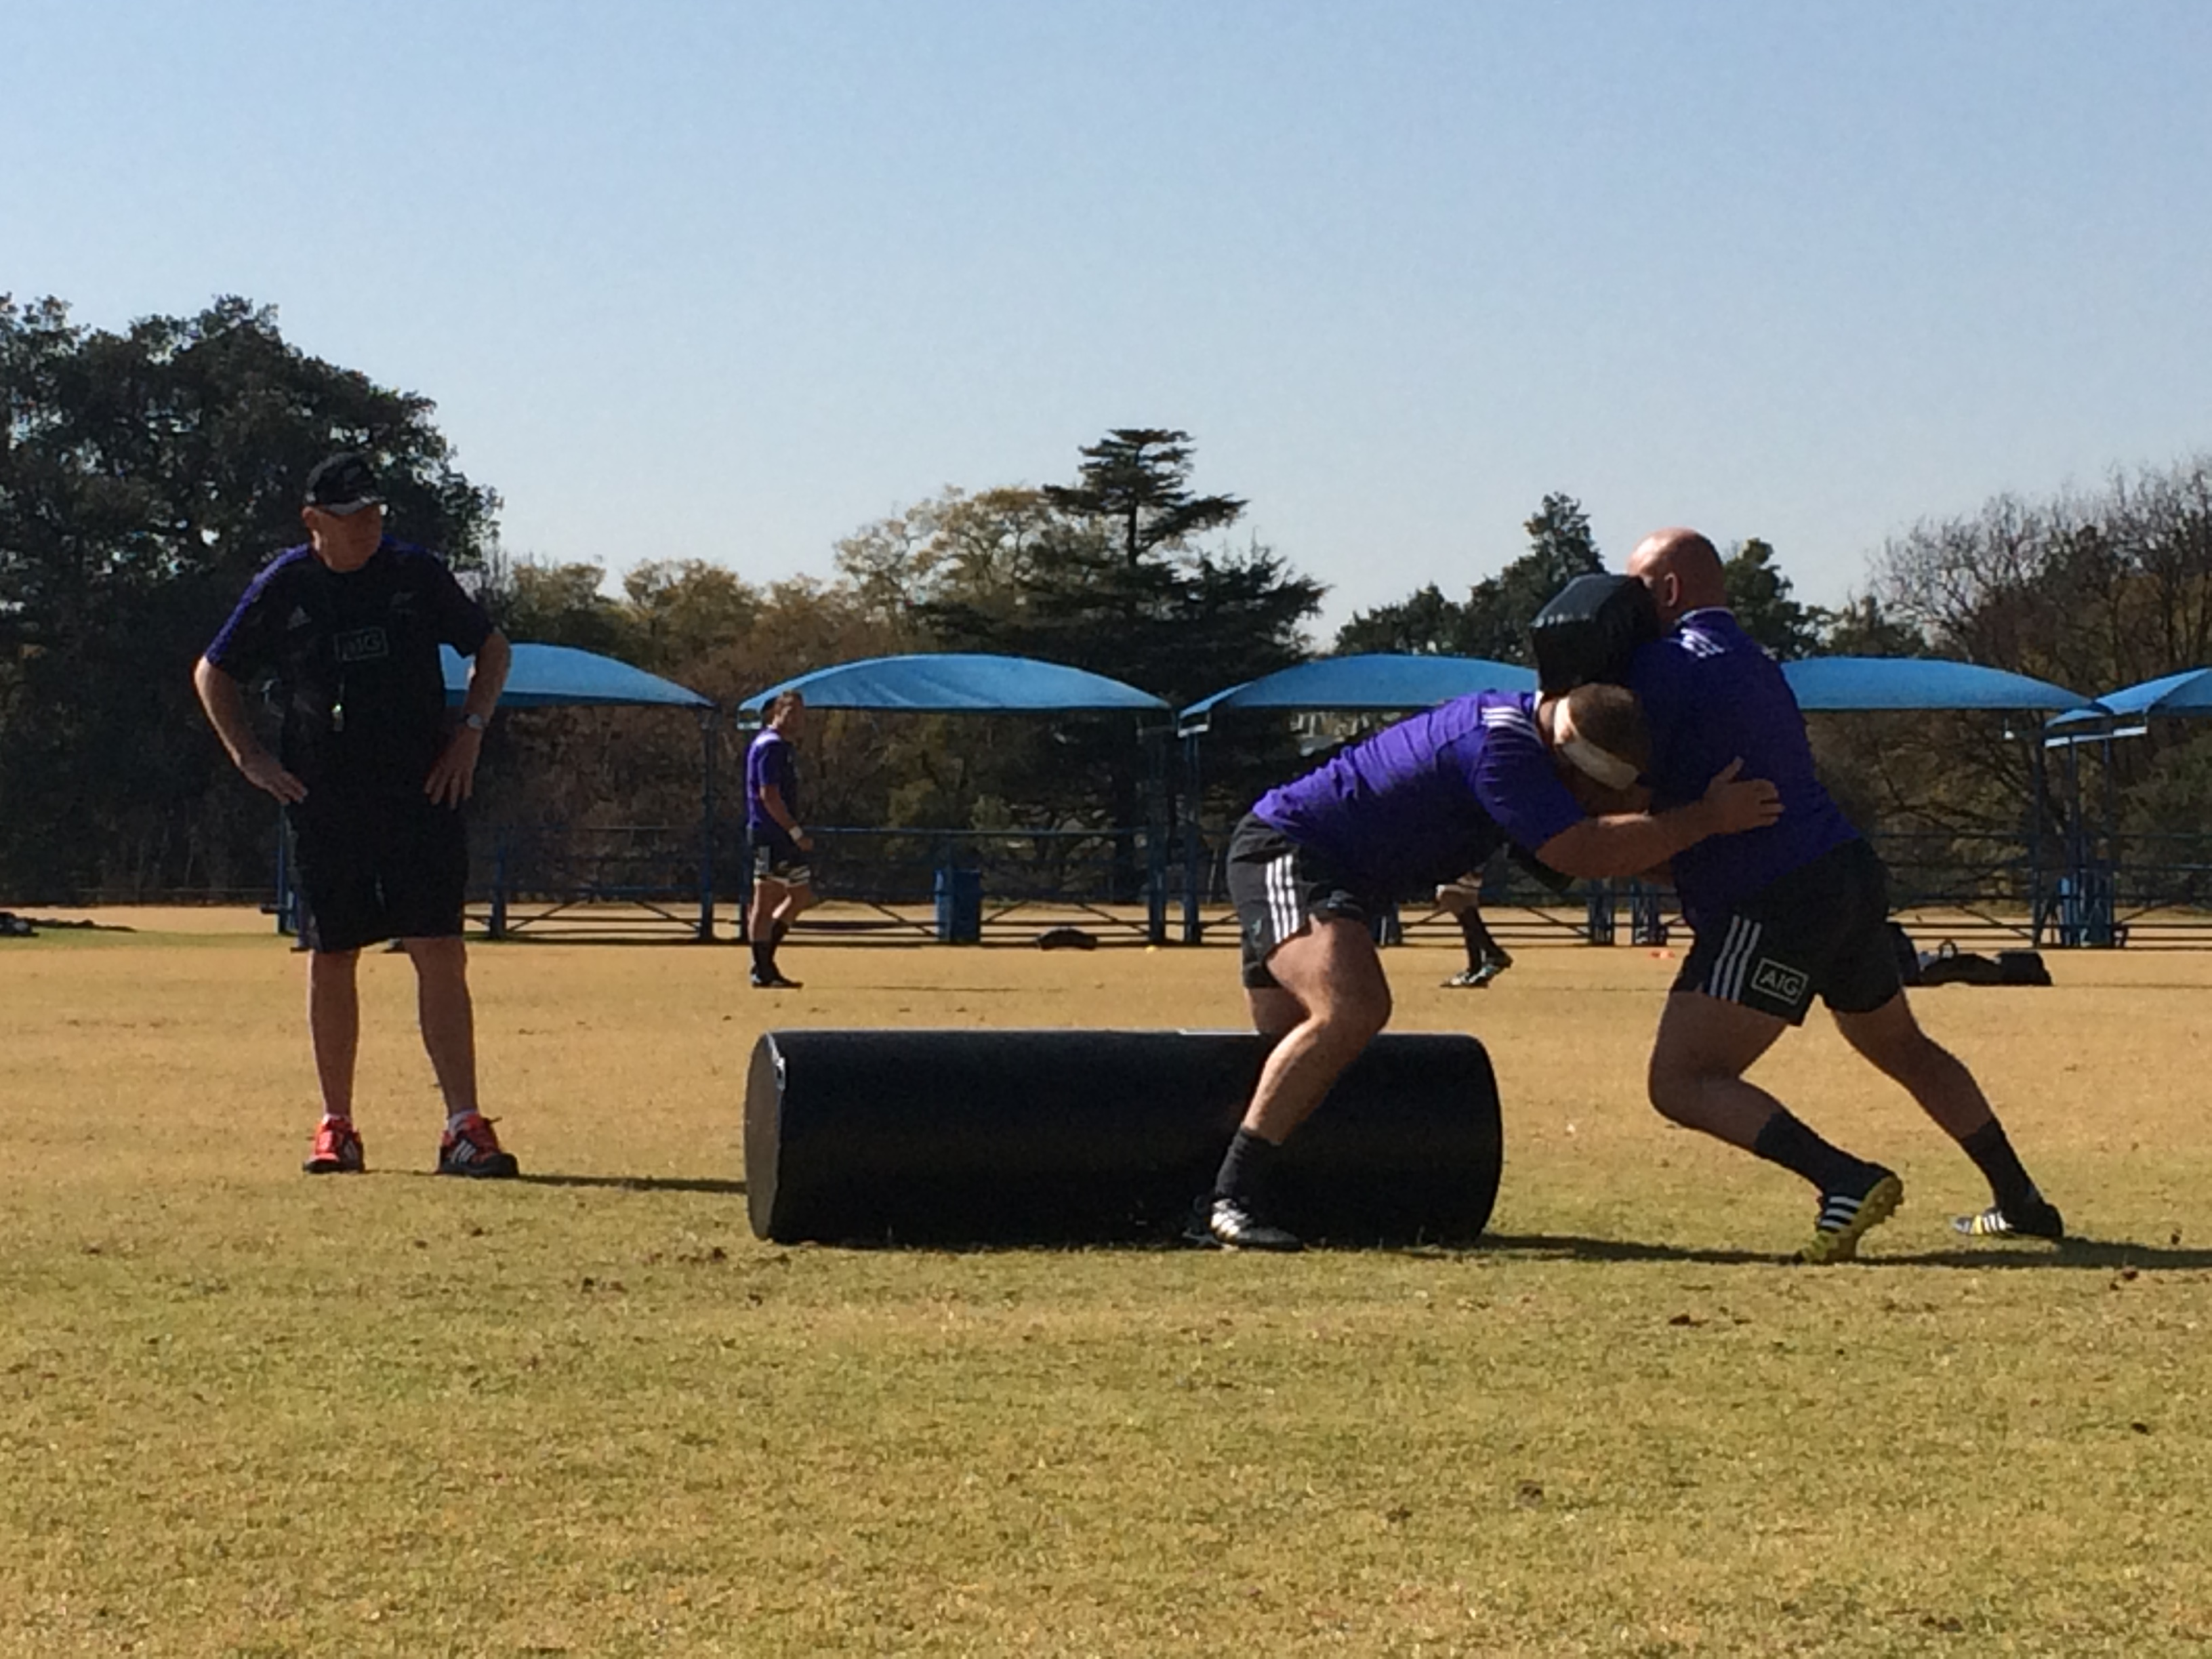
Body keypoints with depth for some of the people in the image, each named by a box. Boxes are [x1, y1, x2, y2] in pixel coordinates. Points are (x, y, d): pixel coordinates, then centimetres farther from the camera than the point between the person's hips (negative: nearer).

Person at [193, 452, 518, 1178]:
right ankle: (336, 1126, 19)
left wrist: (471, 729, 2)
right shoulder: (283, 589, 1)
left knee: (441, 955, -9)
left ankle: (464, 1127, -11)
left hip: (422, 792, -1)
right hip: (324, 800, 1)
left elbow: (492, 647, 15)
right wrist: (249, 757, 3)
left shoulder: (416, 574, 1)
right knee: (331, 959, 7)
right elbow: (214, 673, 14)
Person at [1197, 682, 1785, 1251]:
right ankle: (1232, 1199, -31)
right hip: (1282, 851, -11)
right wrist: (1707, 817, -28)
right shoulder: (1500, 744, -25)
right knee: (1348, 1010, -30)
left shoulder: (1530, 724, 5)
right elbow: (1582, 852, -31)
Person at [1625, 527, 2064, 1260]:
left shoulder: (1669, 661, -7)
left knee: (1682, 1082, -10)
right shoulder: (1754, 663, 22)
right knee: (1901, 1048, 28)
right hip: (1851, 872, 9)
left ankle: (1846, 1180, -25)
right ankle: (2021, 1204, 32)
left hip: (1769, 907, -9)